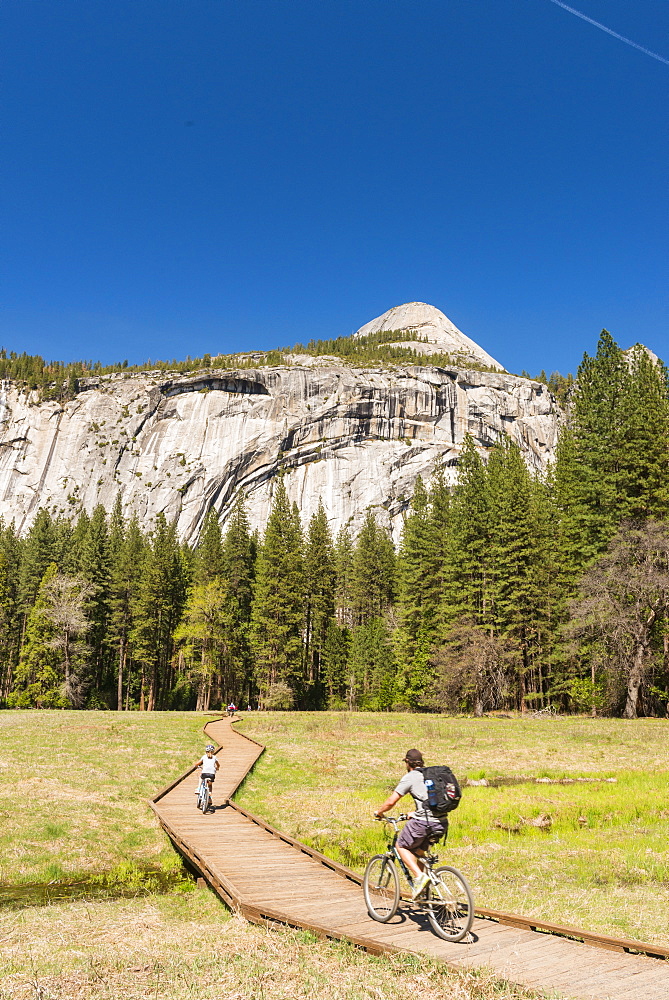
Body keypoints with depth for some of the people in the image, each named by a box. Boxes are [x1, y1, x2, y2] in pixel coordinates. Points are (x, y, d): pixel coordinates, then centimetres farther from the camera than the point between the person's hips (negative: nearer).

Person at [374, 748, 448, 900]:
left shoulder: (409, 777, -1)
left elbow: (391, 801, -4)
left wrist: (379, 812, 15)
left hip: (423, 822, -7)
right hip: (441, 823, 7)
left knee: (401, 846, 14)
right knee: (419, 850, 26)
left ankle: (419, 876, -3)